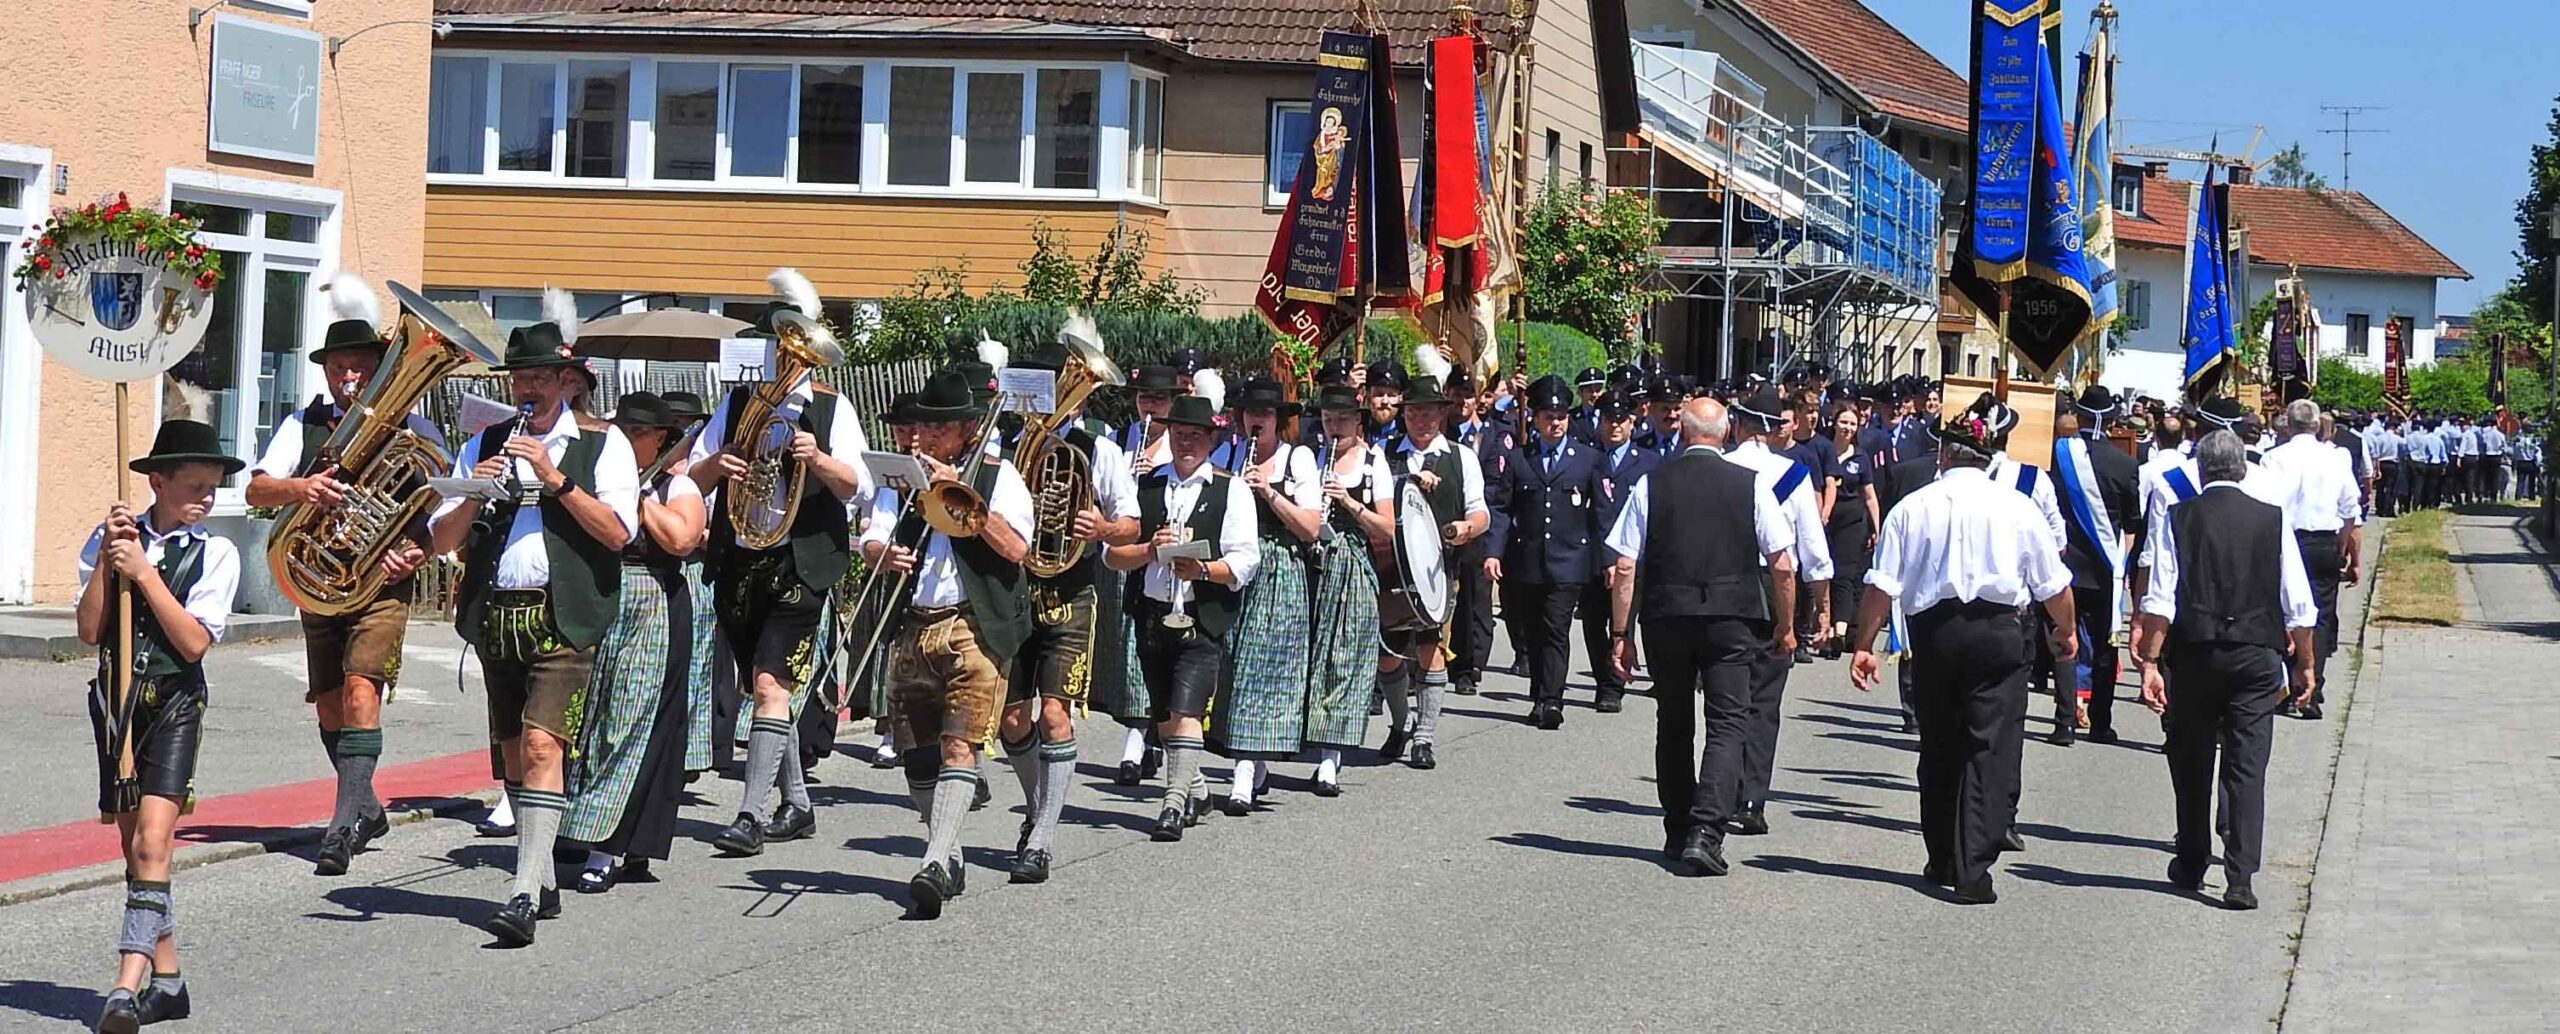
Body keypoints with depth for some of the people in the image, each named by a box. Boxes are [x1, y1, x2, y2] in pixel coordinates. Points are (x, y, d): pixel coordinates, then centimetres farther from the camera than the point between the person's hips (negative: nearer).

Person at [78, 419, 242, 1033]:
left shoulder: (216, 553, -3)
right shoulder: (109, 540, 3)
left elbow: (195, 642, -12)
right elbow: (89, 631, -3)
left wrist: (143, 571, -15)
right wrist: (108, 559, -12)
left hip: (175, 702, -4)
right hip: (115, 700, 4)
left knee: (151, 843, -15)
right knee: (135, 846, 10)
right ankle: (167, 981, 20)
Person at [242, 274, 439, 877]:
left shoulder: (413, 434, -1)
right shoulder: (305, 424, 6)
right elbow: (256, 489, -5)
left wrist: (418, 552, -17)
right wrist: (300, 488, -27)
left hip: (382, 585, -4)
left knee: (361, 690, -21)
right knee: (330, 706, 12)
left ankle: (344, 824, -24)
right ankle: (367, 809, 31)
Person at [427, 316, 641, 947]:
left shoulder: (602, 443, 4)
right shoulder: (484, 445, 15)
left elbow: (618, 532, -9)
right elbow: (442, 540, 10)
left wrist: (556, 479, -15)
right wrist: (473, 495, -9)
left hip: (563, 617, -5)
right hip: (495, 615, 5)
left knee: (542, 745, -16)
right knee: (514, 752, 11)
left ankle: (525, 893, -21)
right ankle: (544, 881, 23)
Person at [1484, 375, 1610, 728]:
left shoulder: (1588, 459, 8)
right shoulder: (1515, 459, 9)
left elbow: (1602, 511, 8)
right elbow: (1498, 508, 4)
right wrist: (1492, 551, -8)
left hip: (1568, 562, -2)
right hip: (1525, 563, 2)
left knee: (1556, 630, -12)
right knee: (1529, 633, 8)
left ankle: (1549, 701, -16)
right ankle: (1542, 697, 19)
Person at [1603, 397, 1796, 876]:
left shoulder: (1650, 484, 1)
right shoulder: (1750, 483, -1)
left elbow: (1624, 568, -2)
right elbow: (1782, 563, -2)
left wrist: (1621, 632, 4)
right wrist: (1786, 624, 11)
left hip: (1665, 617, 2)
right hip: (1731, 619, -2)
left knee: (1674, 725, 16)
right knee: (1728, 723, -2)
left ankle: (1678, 833, 25)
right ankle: (1705, 831, -19)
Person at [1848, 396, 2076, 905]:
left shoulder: (1913, 507, 1)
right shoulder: (2017, 507, 1)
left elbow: (1882, 586, -1)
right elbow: (2054, 585, 8)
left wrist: (1864, 645, 7)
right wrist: (2065, 632, 25)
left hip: (1933, 633, 2)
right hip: (1998, 632, -1)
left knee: (1939, 749, 15)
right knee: (1989, 749, -2)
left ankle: (1943, 862, 25)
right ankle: (1973, 872, -12)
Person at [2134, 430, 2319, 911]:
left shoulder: (2179, 519, 0)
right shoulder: (2273, 520, 2)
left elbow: (2160, 600, -7)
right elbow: (2299, 608, 3)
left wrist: (2150, 661, -5)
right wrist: (2304, 664, 13)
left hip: (2193, 654, 0)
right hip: (2257, 656, 0)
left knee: (2191, 761, 14)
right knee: (2247, 766, 0)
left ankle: (2191, 866, 26)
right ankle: (2239, 879, -8)